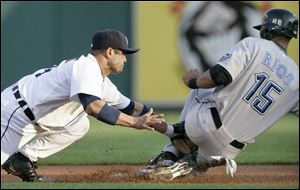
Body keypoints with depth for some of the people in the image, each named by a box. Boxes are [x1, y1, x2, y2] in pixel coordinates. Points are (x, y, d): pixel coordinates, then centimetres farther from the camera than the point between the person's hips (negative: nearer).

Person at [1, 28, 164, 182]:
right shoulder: (86, 67, -20)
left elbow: (129, 107, 19)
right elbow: (93, 106, -36)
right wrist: (135, 122, -32)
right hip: (15, 110, -10)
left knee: (79, 125, 12)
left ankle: (24, 158, 5)